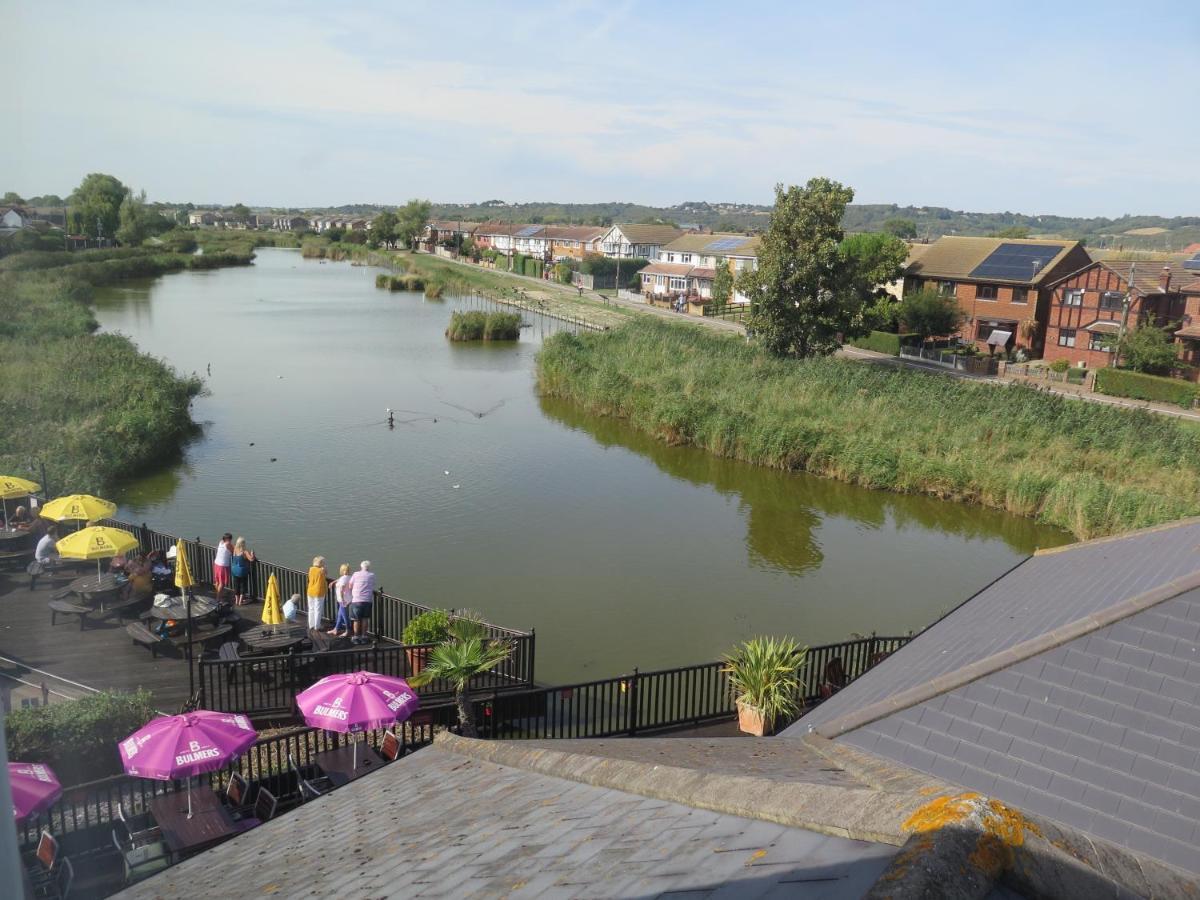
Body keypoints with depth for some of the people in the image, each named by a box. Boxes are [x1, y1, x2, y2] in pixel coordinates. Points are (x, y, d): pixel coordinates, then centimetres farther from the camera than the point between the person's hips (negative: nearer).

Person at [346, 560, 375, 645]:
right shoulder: (372, 575, 5)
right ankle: (363, 637, 15)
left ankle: (356, 637, 10)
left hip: (356, 600, -2)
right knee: (365, 619, 12)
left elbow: (350, 586, 4)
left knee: (356, 619, 6)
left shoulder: (356, 574, 0)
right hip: (368, 600, 2)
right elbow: (373, 587, 8)